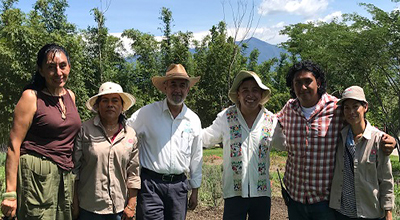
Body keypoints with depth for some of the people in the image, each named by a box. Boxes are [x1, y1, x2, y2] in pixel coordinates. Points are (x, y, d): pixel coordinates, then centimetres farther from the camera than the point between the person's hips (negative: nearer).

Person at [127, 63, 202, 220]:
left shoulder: (194, 120, 7)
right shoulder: (147, 113, -4)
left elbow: (196, 158, 13)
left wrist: (195, 191, 15)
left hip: (179, 185, 3)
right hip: (150, 184, -3)